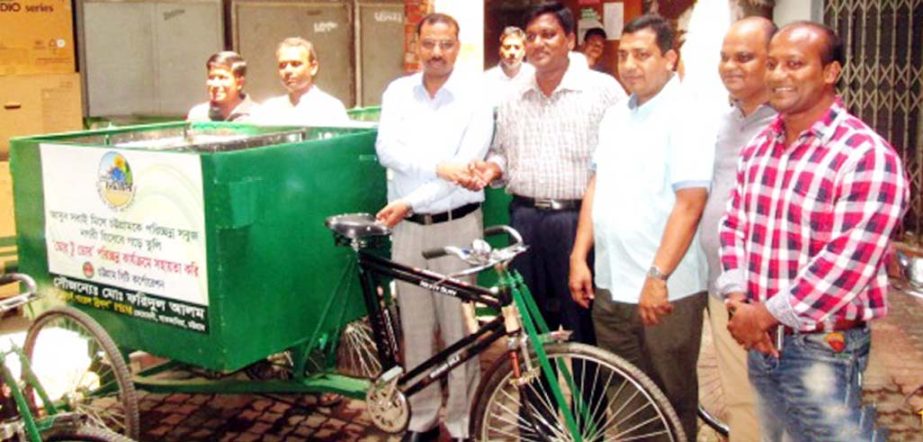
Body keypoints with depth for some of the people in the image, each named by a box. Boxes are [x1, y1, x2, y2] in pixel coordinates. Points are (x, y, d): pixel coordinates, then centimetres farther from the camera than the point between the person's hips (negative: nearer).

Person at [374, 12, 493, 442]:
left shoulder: (475, 96, -5)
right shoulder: (398, 92, 5)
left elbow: (466, 167, -13)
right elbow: (387, 150, -8)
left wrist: (408, 201, -17)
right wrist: (438, 166, -23)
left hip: (457, 225, -3)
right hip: (407, 227, 3)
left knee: (459, 325, 3)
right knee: (415, 326, 10)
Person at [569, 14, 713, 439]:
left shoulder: (686, 118, -10)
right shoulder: (615, 116, 11)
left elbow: (690, 204, -18)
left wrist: (657, 276, -23)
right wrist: (579, 256, 8)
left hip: (666, 290, -6)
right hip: (610, 284, 7)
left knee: (671, 400, 9)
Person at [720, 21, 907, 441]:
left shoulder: (867, 156, -18)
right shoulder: (758, 147, 6)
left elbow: (847, 263, -23)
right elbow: (733, 225, 9)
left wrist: (766, 313, -18)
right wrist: (738, 299, -6)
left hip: (823, 350, -7)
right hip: (761, 342, 7)